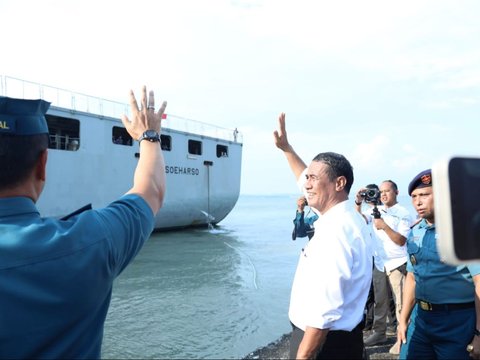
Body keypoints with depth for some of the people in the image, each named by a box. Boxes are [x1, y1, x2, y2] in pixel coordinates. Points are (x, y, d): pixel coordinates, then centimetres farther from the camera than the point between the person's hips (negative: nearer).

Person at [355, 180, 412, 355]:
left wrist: (385, 226, -22)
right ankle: (379, 333, 24)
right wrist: (358, 203, -17)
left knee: (400, 303, 0)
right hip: (379, 263, 5)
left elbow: (401, 240, -13)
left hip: (397, 264, -5)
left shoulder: (403, 214, -6)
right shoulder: (377, 210, 7)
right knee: (380, 301, 13)